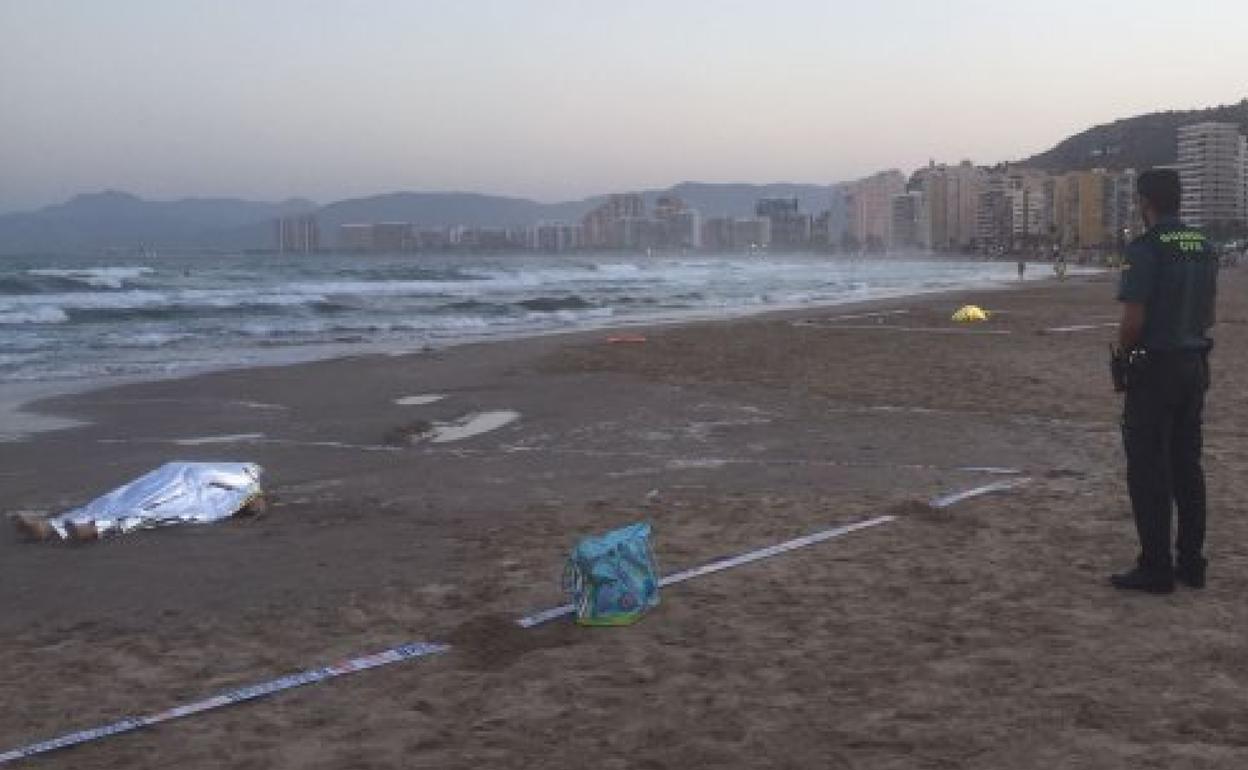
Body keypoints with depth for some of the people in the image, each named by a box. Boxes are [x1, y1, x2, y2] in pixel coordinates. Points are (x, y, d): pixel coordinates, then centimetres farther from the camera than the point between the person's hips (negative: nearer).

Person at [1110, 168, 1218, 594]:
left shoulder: (1146, 248, -16)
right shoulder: (1204, 246, 9)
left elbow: (1133, 320, -19)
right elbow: (1208, 315, 15)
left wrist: (1121, 361, -4)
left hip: (1154, 368, -7)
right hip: (1195, 365, 8)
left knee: (1148, 469, -1)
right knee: (1187, 465, 14)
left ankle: (1155, 568, 1)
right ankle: (1191, 562, 19)